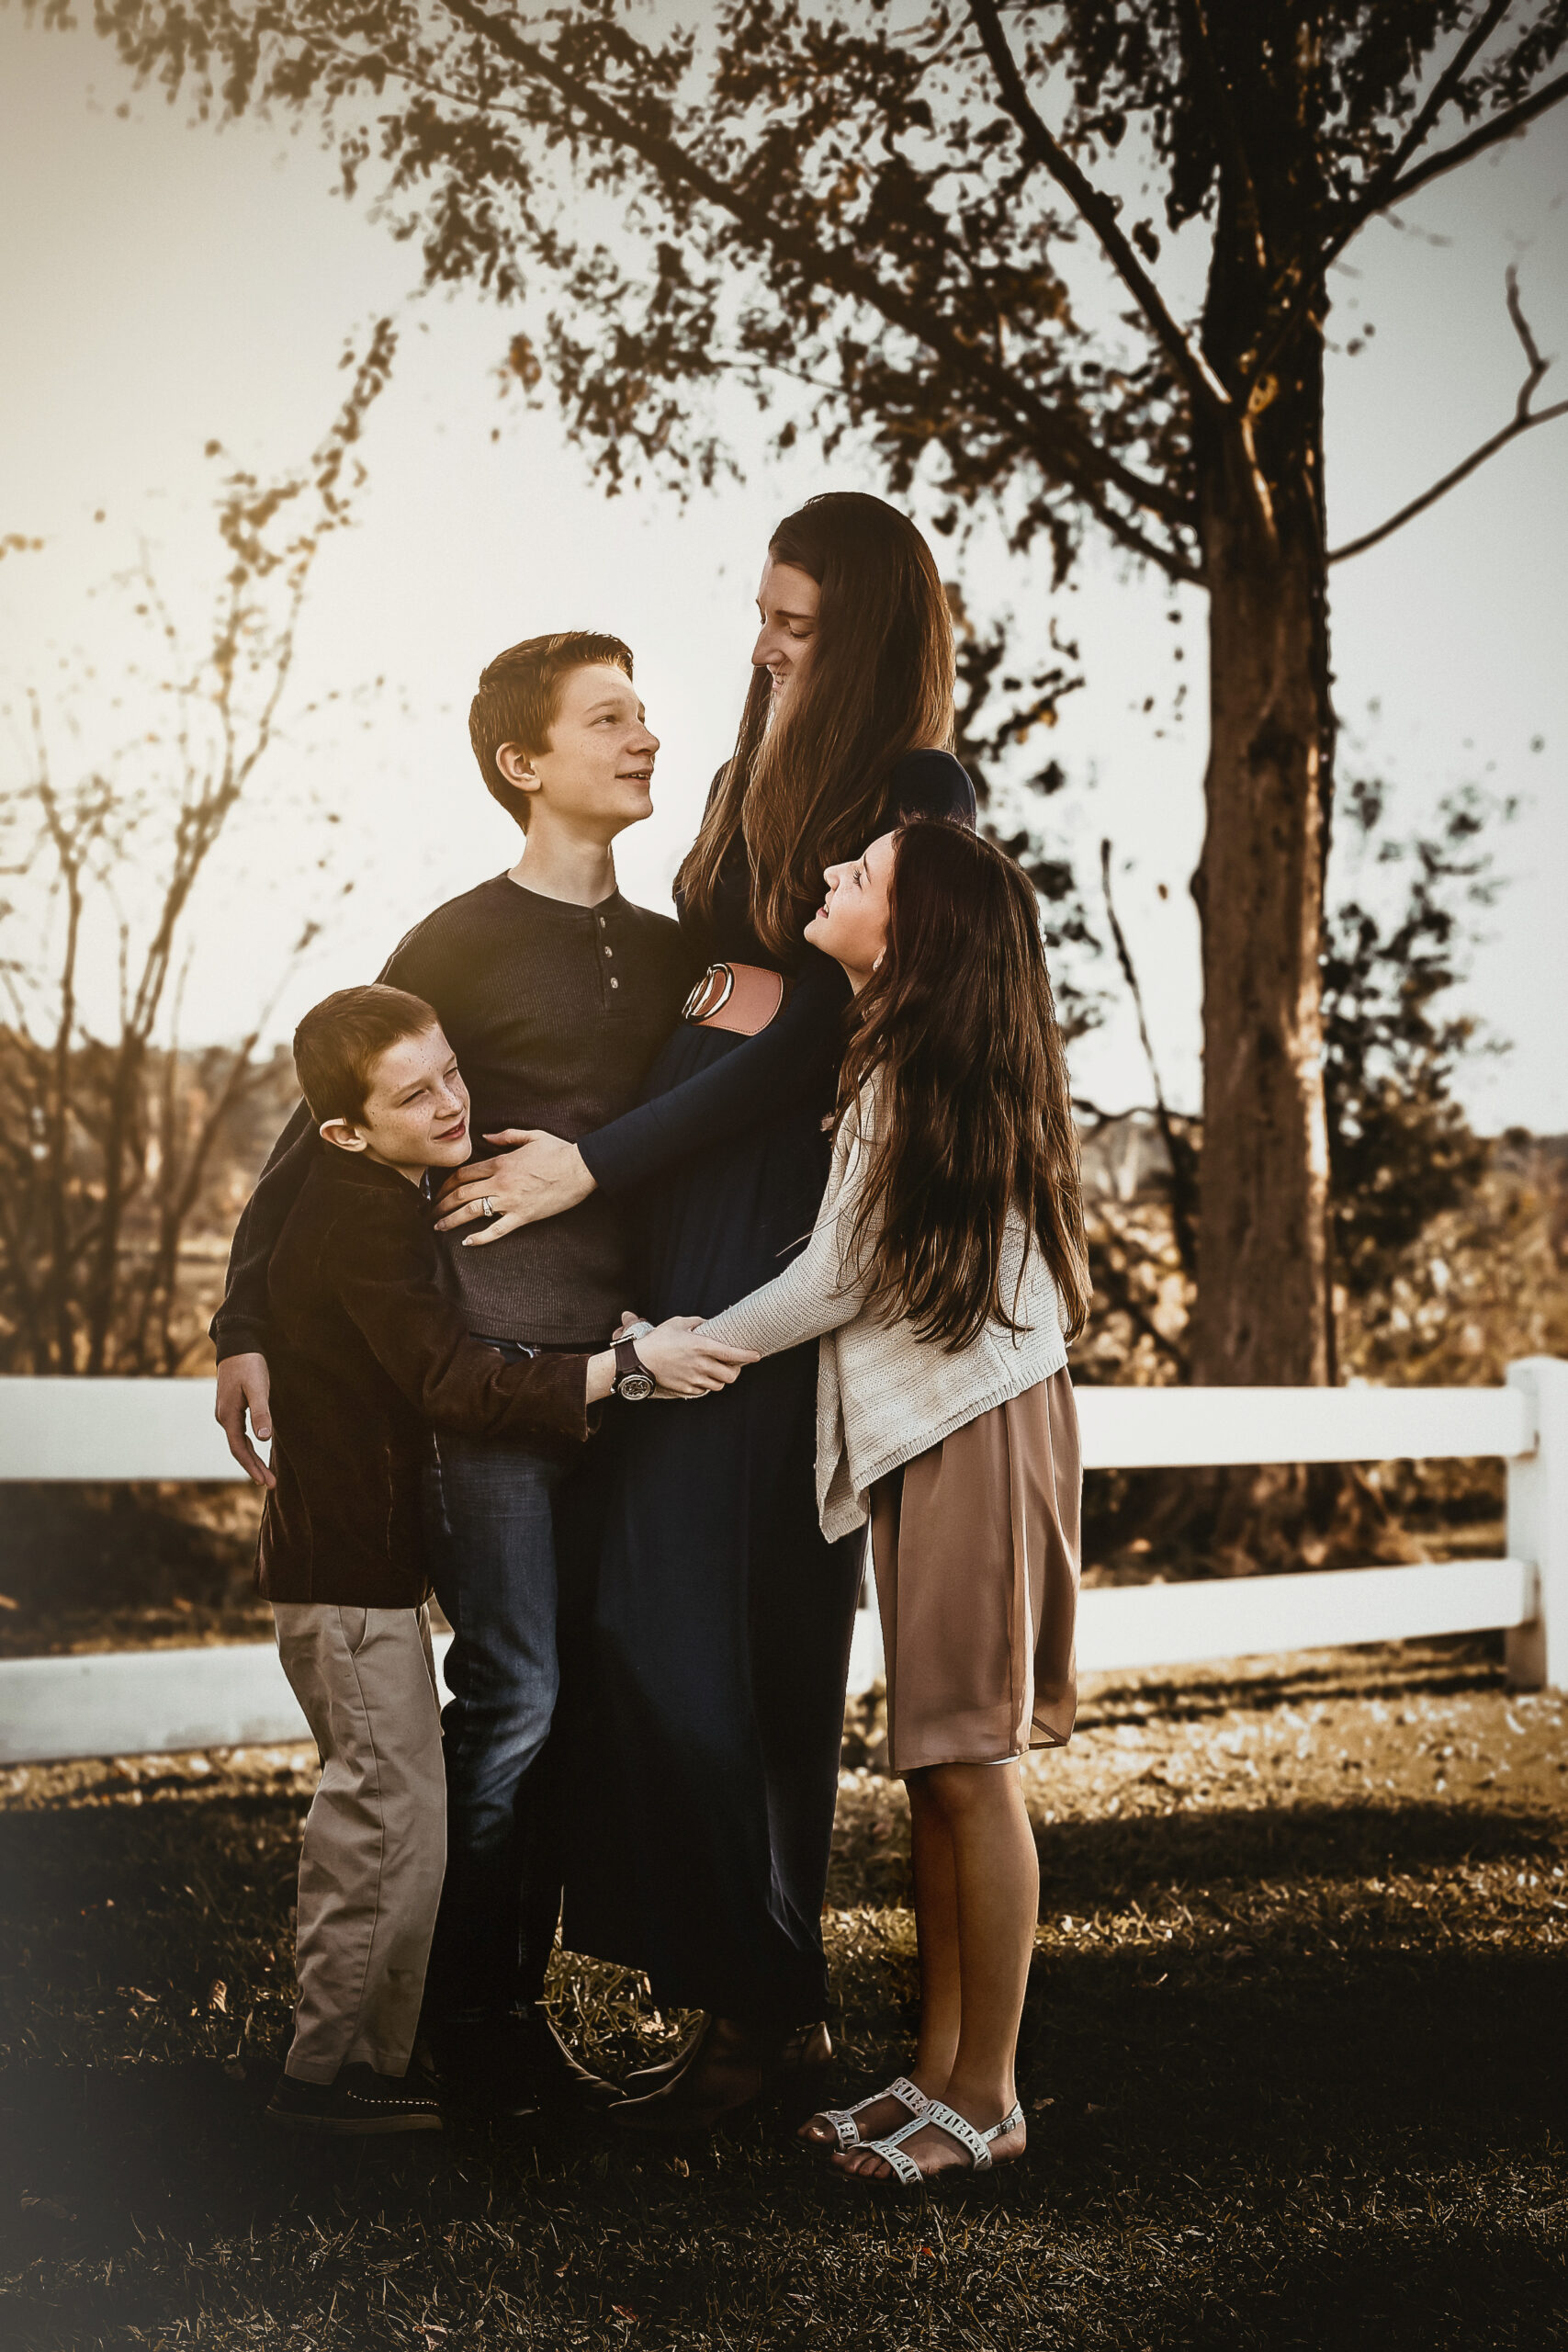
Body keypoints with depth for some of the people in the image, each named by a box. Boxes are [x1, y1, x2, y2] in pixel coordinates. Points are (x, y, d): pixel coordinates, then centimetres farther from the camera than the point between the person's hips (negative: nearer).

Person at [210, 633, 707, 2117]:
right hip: (491, 1365, -5)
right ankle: (465, 2021, 6)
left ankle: (516, 2011, 17)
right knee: (511, 1694, -7)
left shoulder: (671, 954, 15)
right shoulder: (462, 946, -2)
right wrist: (247, 1324, -4)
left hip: (619, 1363, 6)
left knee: (577, 1698, 7)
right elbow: (328, 1131, -1)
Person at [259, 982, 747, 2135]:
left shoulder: (375, 1206, 12)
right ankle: (334, 2071, 2)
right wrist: (626, 1365, -30)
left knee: (379, 1811, 17)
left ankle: (363, 2055, 28)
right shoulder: (367, 1224, -21)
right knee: (395, 1812, -7)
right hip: (351, 1565, -11)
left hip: (351, 1552, 11)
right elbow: (456, 1382, -27)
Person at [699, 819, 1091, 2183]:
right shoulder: (895, 1065, 15)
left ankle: (987, 2100, 1)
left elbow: (833, 1283, -10)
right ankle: (938, 2075, 16)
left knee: (972, 1764, -6)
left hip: (977, 1427, -9)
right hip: (928, 1424, 9)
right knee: (935, 1770, 10)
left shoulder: (924, 1073, -12)